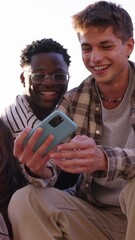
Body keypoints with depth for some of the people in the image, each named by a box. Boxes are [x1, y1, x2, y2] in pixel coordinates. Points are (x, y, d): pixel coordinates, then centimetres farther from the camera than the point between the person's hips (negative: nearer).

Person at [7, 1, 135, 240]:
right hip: (94, 213, 2)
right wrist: (39, 167, -32)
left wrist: (104, 159, -44)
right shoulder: (72, 101, -1)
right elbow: (49, 162, -8)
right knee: (23, 201, -21)